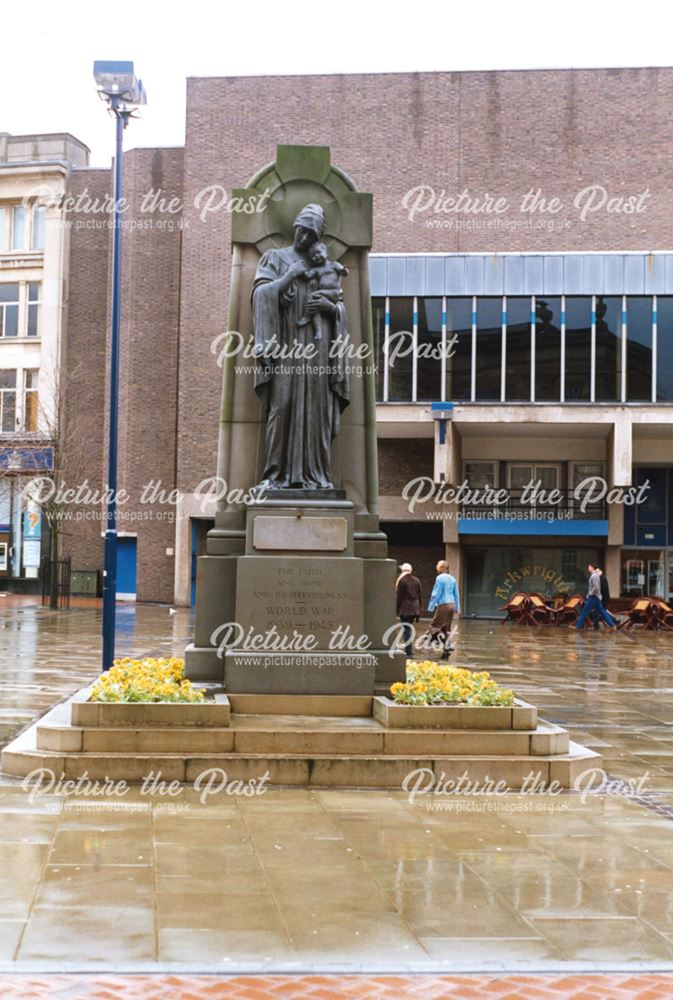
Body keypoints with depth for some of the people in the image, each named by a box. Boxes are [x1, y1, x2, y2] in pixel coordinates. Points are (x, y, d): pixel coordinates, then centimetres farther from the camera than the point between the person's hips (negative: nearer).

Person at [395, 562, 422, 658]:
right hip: (415, 608, 6)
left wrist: (397, 609, -3)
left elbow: (399, 596, -9)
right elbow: (419, 595, 11)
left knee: (406, 630, -4)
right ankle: (408, 649, 18)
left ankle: (409, 652, -9)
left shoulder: (401, 580, -8)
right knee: (409, 628, 17)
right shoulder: (416, 580, 9)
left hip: (405, 609, -6)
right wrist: (418, 610, 16)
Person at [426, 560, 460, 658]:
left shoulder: (440, 578, -10)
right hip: (452, 605, 8)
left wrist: (430, 607, -7)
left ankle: (448, 645, -17)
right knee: (446, 628, 13)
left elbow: (436, 594, -12)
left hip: (443, 605, -8)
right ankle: (446, 652, 13)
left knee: (435, 626, -3)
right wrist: (457, 609, 22)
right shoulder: (452, 579, 11)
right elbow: (456, 595, 16)